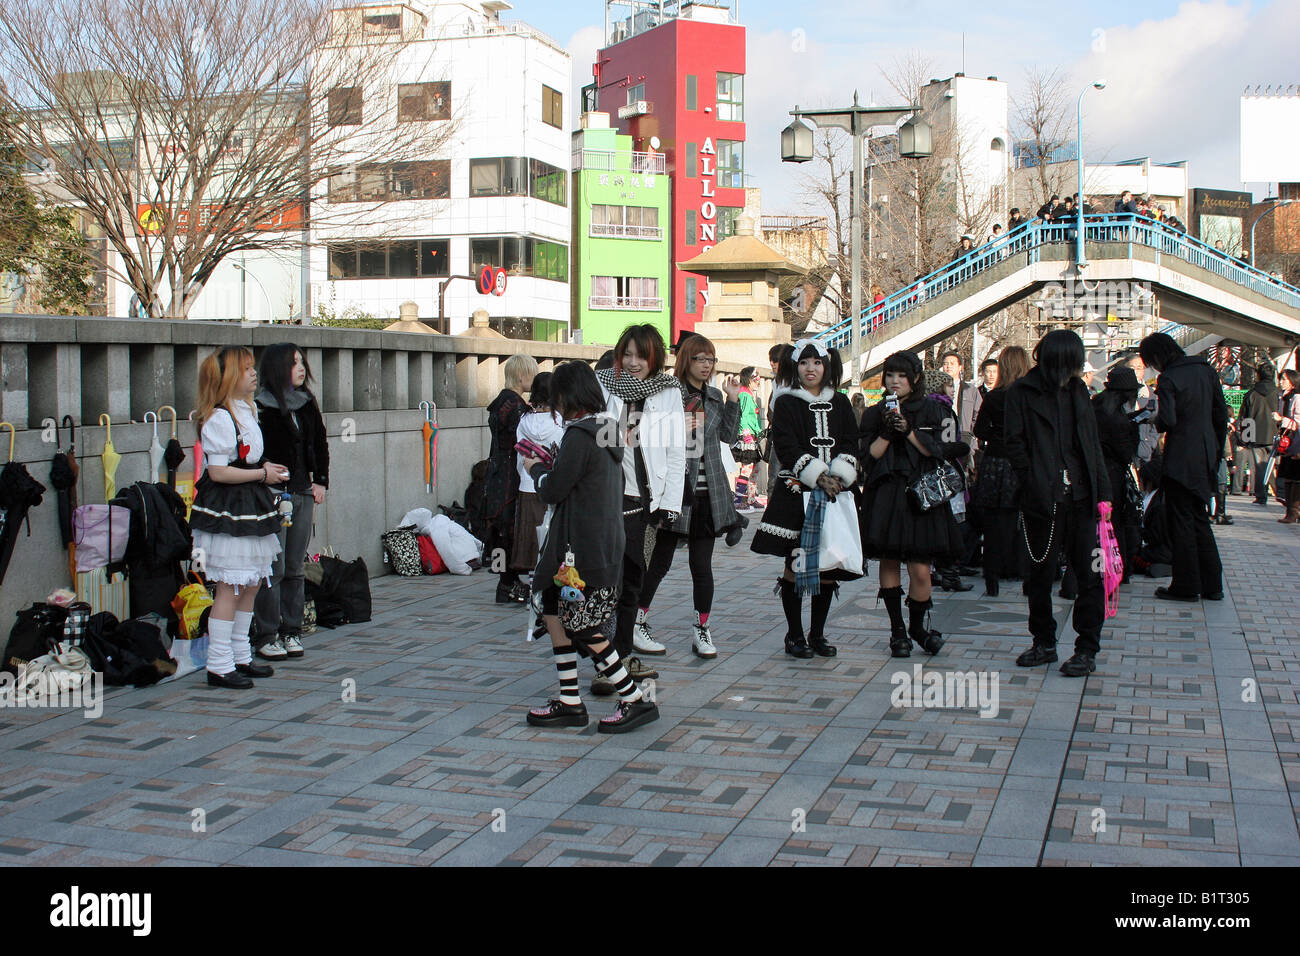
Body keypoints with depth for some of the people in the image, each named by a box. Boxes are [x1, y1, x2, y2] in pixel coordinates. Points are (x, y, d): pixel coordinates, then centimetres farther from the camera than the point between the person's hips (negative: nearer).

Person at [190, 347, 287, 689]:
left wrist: (266, 467, 10)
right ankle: (219, 665, 2)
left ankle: (240, 657, 24)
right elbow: (218, 472, -21)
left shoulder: (246, 411, 15)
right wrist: (262, 474, -13)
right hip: (227, 512, -10)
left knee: (251, 584, 14)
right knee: (230, 588, -5)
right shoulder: (218, 418, -16)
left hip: (250, 510, 10)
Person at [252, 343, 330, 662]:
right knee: (273, 569, -4)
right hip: (273, 494, -6)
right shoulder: (261, 407, -9)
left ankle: (291, 631, 18)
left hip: (303, 493, 6)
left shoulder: (307, 403, 12)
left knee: (295, 567, 10)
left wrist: (321, 481, 11)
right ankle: (266, 636, 4)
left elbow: (320, 444, 19)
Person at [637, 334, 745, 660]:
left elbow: (729, 435, 10)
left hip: (707, 492, 5)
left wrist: (733, 400, 4)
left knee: (702, 565, 6)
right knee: (661, 561, 2)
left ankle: (702, 630, 15)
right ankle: (637, 624, 15)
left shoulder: (714, 397, 14)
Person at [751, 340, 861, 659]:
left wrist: (838, 478, -9)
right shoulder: (786, 403, 2)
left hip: (836, 491, 4)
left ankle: (817, 633, 15)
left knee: (829, 564, 4)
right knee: (796, 564, -4)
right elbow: (787, 447, -8)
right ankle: (795, 635, 7)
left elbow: (850, 445, 8)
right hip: (797, 491, -4)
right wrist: (819, 478, -16)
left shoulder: (840, 403, 14)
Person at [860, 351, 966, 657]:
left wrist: (908, 431, -12)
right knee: (889, 562, 3)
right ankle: (897, 630, 14)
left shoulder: (933, 411, 6)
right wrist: (888, 432, -11)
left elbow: (938, 453, -3)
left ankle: (917, 626, 16)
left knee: (920, 569, -6)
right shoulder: (874, 414, 11)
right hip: (885, 496, 2)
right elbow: (868, 455, 2)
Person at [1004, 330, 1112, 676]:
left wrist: (1102, 492, 7)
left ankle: (1087, 650, 6)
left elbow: (1093, 444, 13)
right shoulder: (1021, 393, 0)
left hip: (1080, 497, 3)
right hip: (1042, 501, -3)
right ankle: (1044, 643, 23)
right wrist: (1035, 484, -11)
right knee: (1040, 575, 8)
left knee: (1089, 574, -1)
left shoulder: (1076, 389, 12)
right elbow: (1015, 444, -3)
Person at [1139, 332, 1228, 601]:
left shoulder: (1168, 379, -15)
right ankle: (1212, 585, 18)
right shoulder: (1205, 369, 6)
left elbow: (1167, 420, -25)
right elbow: (1221, 413, 11)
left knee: (1181, 521, 2)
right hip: (1206, 456, 7)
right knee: (1200, 519, 16)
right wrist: (1218, 448, 19)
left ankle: (1186, 586, 6)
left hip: (1181, 460, -7)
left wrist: (1154, 420, -2)